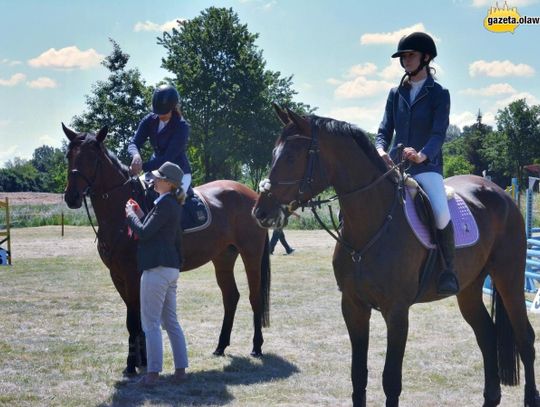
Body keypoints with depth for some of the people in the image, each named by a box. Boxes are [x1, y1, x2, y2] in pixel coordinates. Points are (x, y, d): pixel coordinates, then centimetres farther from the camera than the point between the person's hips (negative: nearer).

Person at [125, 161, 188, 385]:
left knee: (150, 323, -5)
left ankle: (153, 373, -4)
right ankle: (181, 369, 15)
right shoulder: (174, 205, 14)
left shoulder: (165, 204, -16)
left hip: (156, 268, -10)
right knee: (171, 321, 14)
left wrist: (131, 214, -1)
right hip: (171, 268, 10)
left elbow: (144, 232, -18)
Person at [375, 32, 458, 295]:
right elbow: (385, 130, 8)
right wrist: (380, 151, -17)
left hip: (426, 166, -5)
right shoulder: (396, 94, 13)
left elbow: (439, 134, -11)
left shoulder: (439, 94, 1)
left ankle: (448, 272, -14)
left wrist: (422, 155, -32)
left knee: (441, 214, -30)